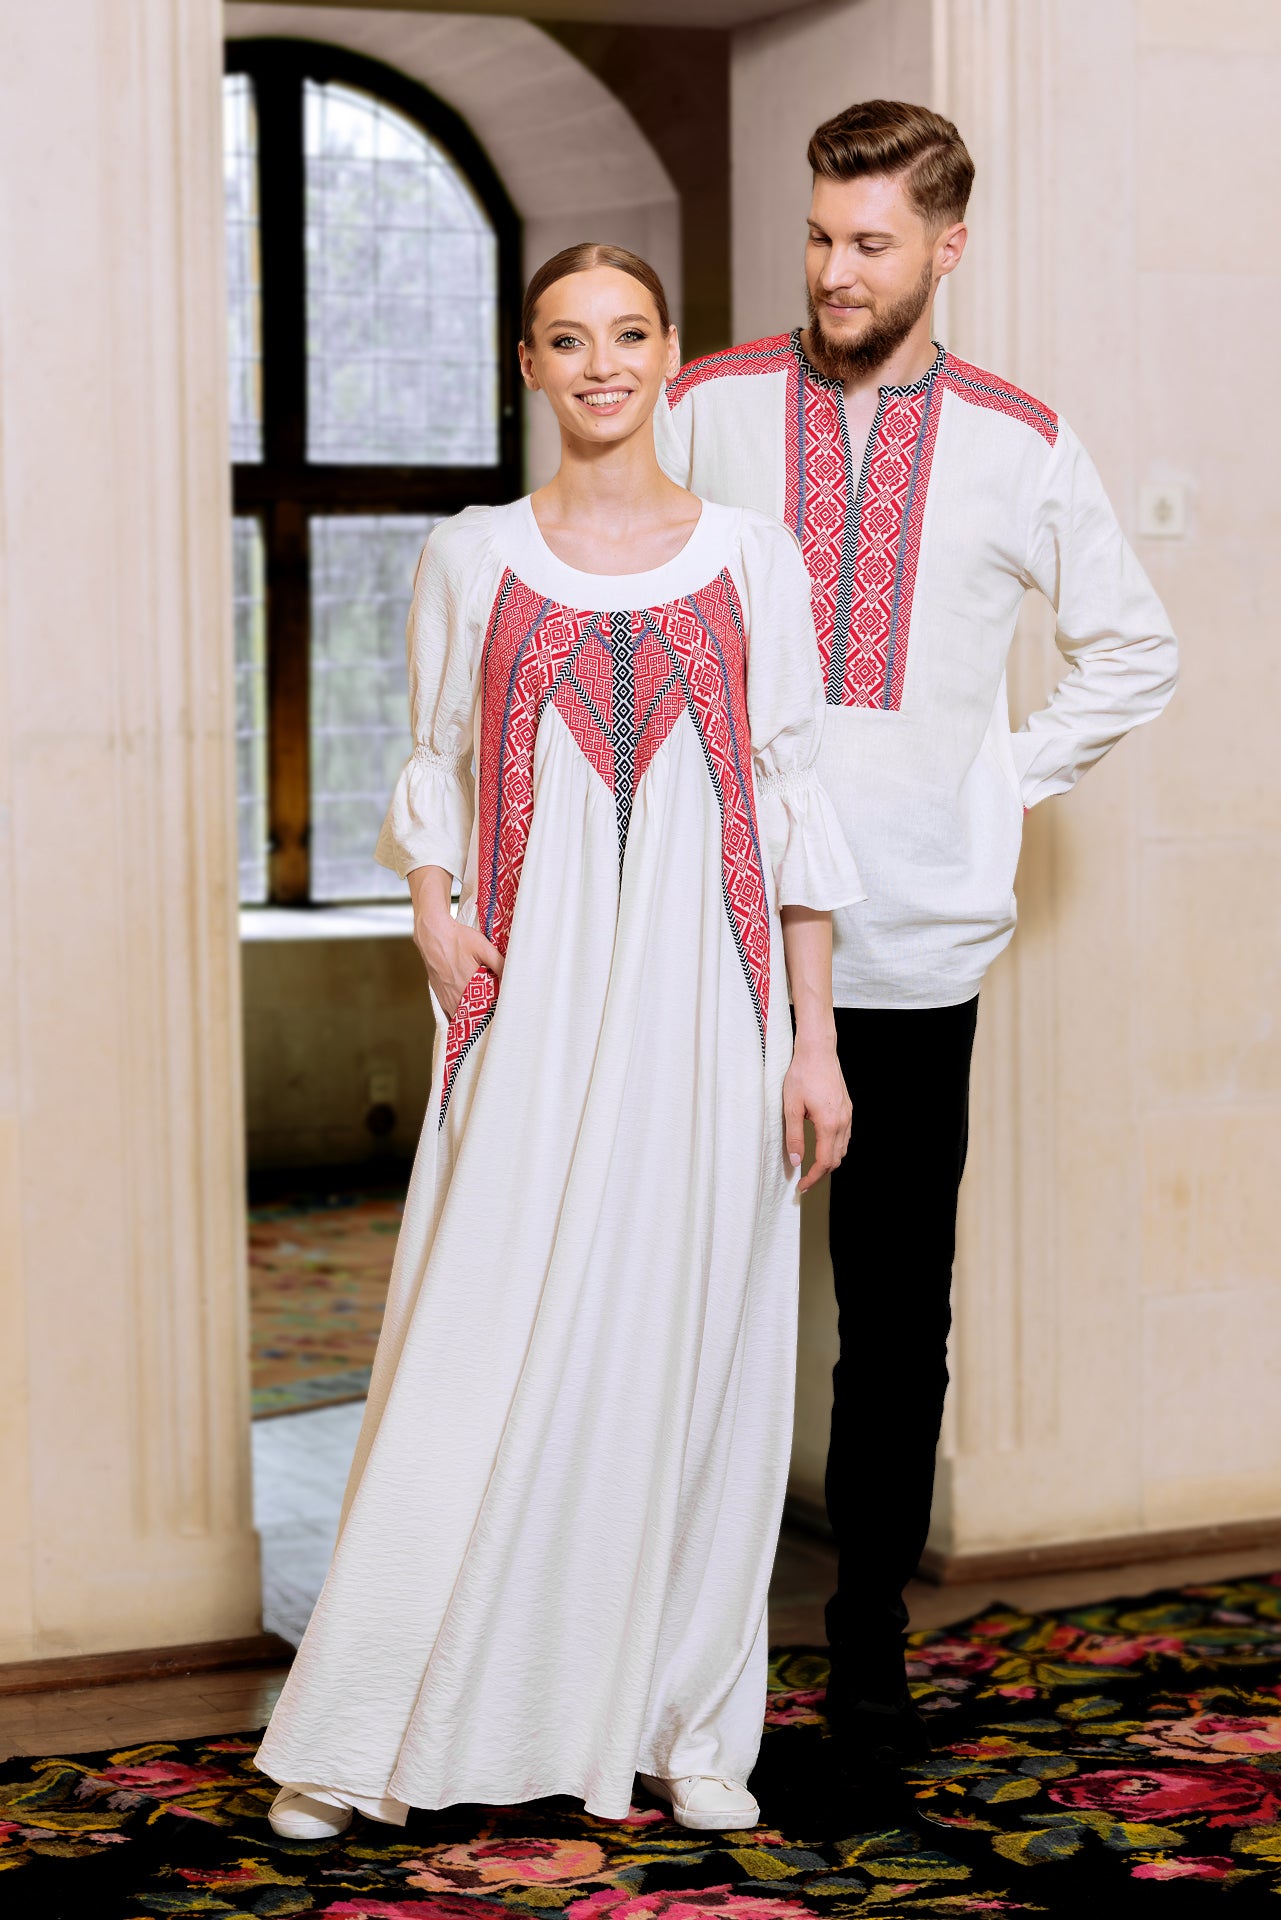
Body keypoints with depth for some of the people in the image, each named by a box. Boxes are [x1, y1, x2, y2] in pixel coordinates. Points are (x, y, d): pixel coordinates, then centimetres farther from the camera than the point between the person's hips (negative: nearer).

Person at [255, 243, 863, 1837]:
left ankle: (686, 1722, 17)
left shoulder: (751, 559, 5)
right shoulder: (471, 560, 6)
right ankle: (360, 1738, 8)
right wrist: (434, 914, -5)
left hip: (704, 1002, 1)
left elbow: (794, 808, 5)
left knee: (694, 1350, 4)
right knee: (488, 1352, -2)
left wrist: (813, 1041, 1)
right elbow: (435, 769, 15)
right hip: (535, 1001, 0)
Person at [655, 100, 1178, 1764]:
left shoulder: (1020, 447, 5)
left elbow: (1135, 652, 16)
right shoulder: (708, 409, 3)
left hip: (918, 941, 1)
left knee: (899, 1309, 6)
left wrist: (1007, 781, 7)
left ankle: (872, 1637, 17)